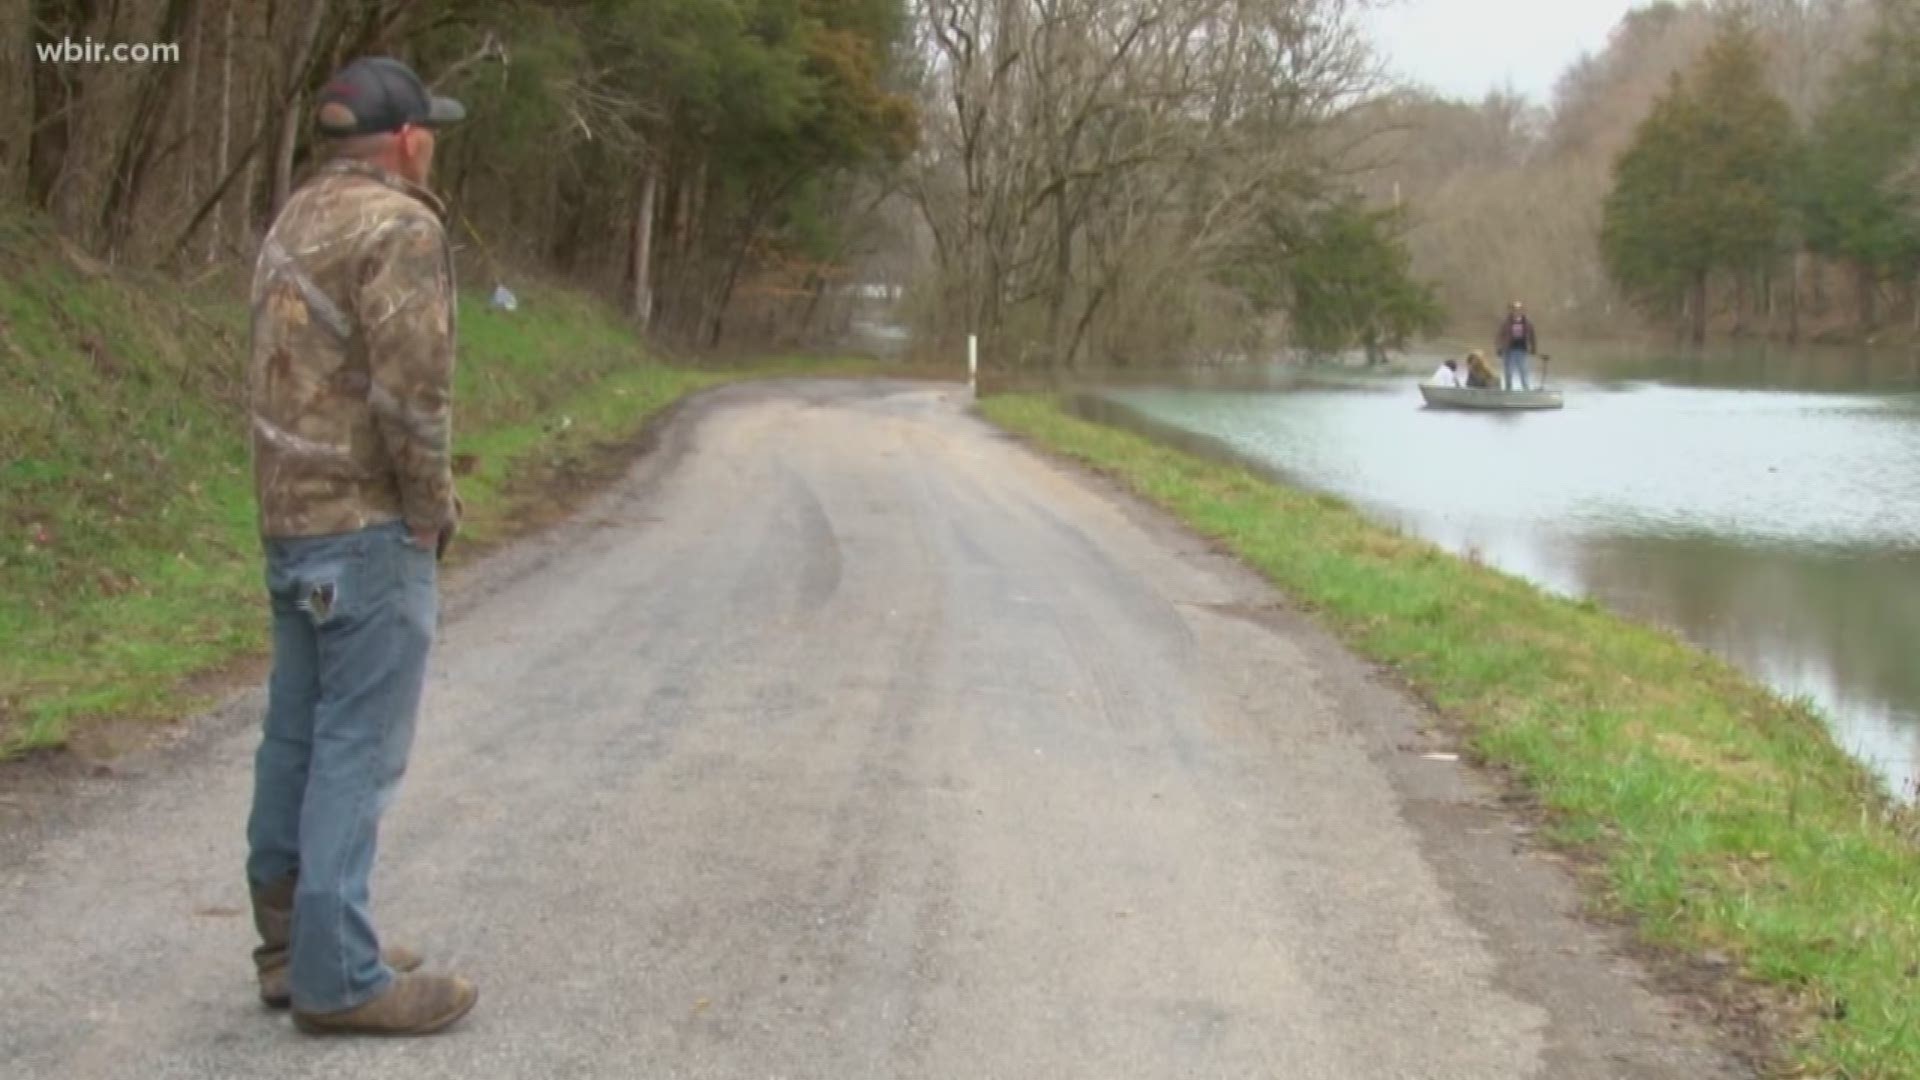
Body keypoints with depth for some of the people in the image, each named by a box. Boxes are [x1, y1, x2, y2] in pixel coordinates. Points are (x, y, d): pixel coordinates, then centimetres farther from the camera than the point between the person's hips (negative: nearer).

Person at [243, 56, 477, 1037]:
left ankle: (289, 944, 21)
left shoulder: (298, 220, 13)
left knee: (299, 736, 13)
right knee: (359, 747, -5)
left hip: (291, 516, 9)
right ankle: (338, 974, -2)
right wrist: (432, 508, -9)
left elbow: (290, 374, 14)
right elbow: (411, 388, -23)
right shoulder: (398, 226, -15)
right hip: (369, 524, -9)